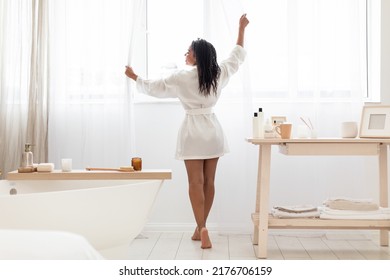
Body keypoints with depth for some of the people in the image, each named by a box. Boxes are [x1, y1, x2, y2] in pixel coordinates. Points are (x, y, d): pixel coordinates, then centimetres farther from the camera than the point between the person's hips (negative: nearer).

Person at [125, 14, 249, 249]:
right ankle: (200, 228, 18)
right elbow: (238, 56, 16)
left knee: (196, 182, -3)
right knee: (208, 181, 9)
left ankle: (202, 228, -14)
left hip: (193, 131, -4)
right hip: (212, 130, 4)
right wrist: (242, 29, 26)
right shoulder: (219, 73, -1)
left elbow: (153, 87, 0)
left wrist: (134, 76, 17)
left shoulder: (182, 77, -10)